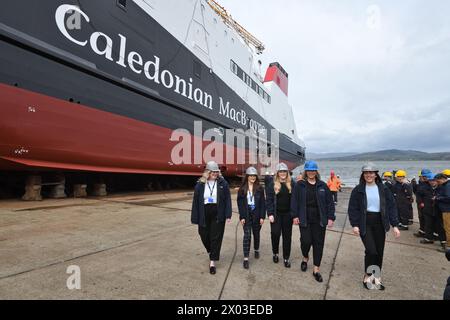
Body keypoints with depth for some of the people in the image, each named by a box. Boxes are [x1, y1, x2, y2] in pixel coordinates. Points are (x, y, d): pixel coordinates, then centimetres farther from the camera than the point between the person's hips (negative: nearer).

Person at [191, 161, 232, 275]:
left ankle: (212, 262, 18)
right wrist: (195, 218, -2)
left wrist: (228, 215, -7)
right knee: (204, 236, 14)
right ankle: (211, 251, 46)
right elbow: (196, 201, 0)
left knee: (216, 238, 3)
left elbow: (227, 200, -2)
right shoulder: (200, 184, -1)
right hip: (204, 216, 2)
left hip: (218, 216, -1)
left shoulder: (223, 183, -2)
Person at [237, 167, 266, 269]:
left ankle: (256, 250, 41)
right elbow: (240, 203, -3)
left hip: (257, 215, 1)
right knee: (247, 235, -5)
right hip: (246, 215, -1)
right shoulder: (242, 189, -1)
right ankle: (246, 258, 1)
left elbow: (262, 203, -1)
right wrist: (242, 217, -9)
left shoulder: (259, 188, 0)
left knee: (256, 234, 16)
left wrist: (262, 216, -6)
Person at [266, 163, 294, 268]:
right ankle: (275, 253, 26)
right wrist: (270, 214, -11)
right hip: (276, 214, -1)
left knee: (287, 235, 7)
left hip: (288, 214, 1)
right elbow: (268, 200, -4)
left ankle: (286, 258, 21)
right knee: (275, 233, 0)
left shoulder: (291, 184, 2)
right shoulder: (272, 184, -2)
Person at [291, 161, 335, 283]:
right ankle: (305, 258, 31)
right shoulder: (299, 185, 0)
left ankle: (316, 269, 20)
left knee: (318, 243, 5)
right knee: (306, 241, -3)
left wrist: (330, 217, -2)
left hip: (319, 220, 2)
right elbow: (294, 201, -2)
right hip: (305, 219, -1)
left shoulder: (322, 185, 4)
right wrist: (295, 216, -7)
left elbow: (330, 202, 5)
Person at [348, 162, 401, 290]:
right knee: (371, 250, -10)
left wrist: (395, 225, -2)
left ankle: (377, 277, 28)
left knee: (379, 251, 9)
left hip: (379, 223, 3)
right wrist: (354, 224, -10)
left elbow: (391, 207, 4)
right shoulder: (358, 190, -4)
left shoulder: (383, 189, 3)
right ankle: (367, 276, 12)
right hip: (364, 223, -3)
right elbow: (353, 208, -4)